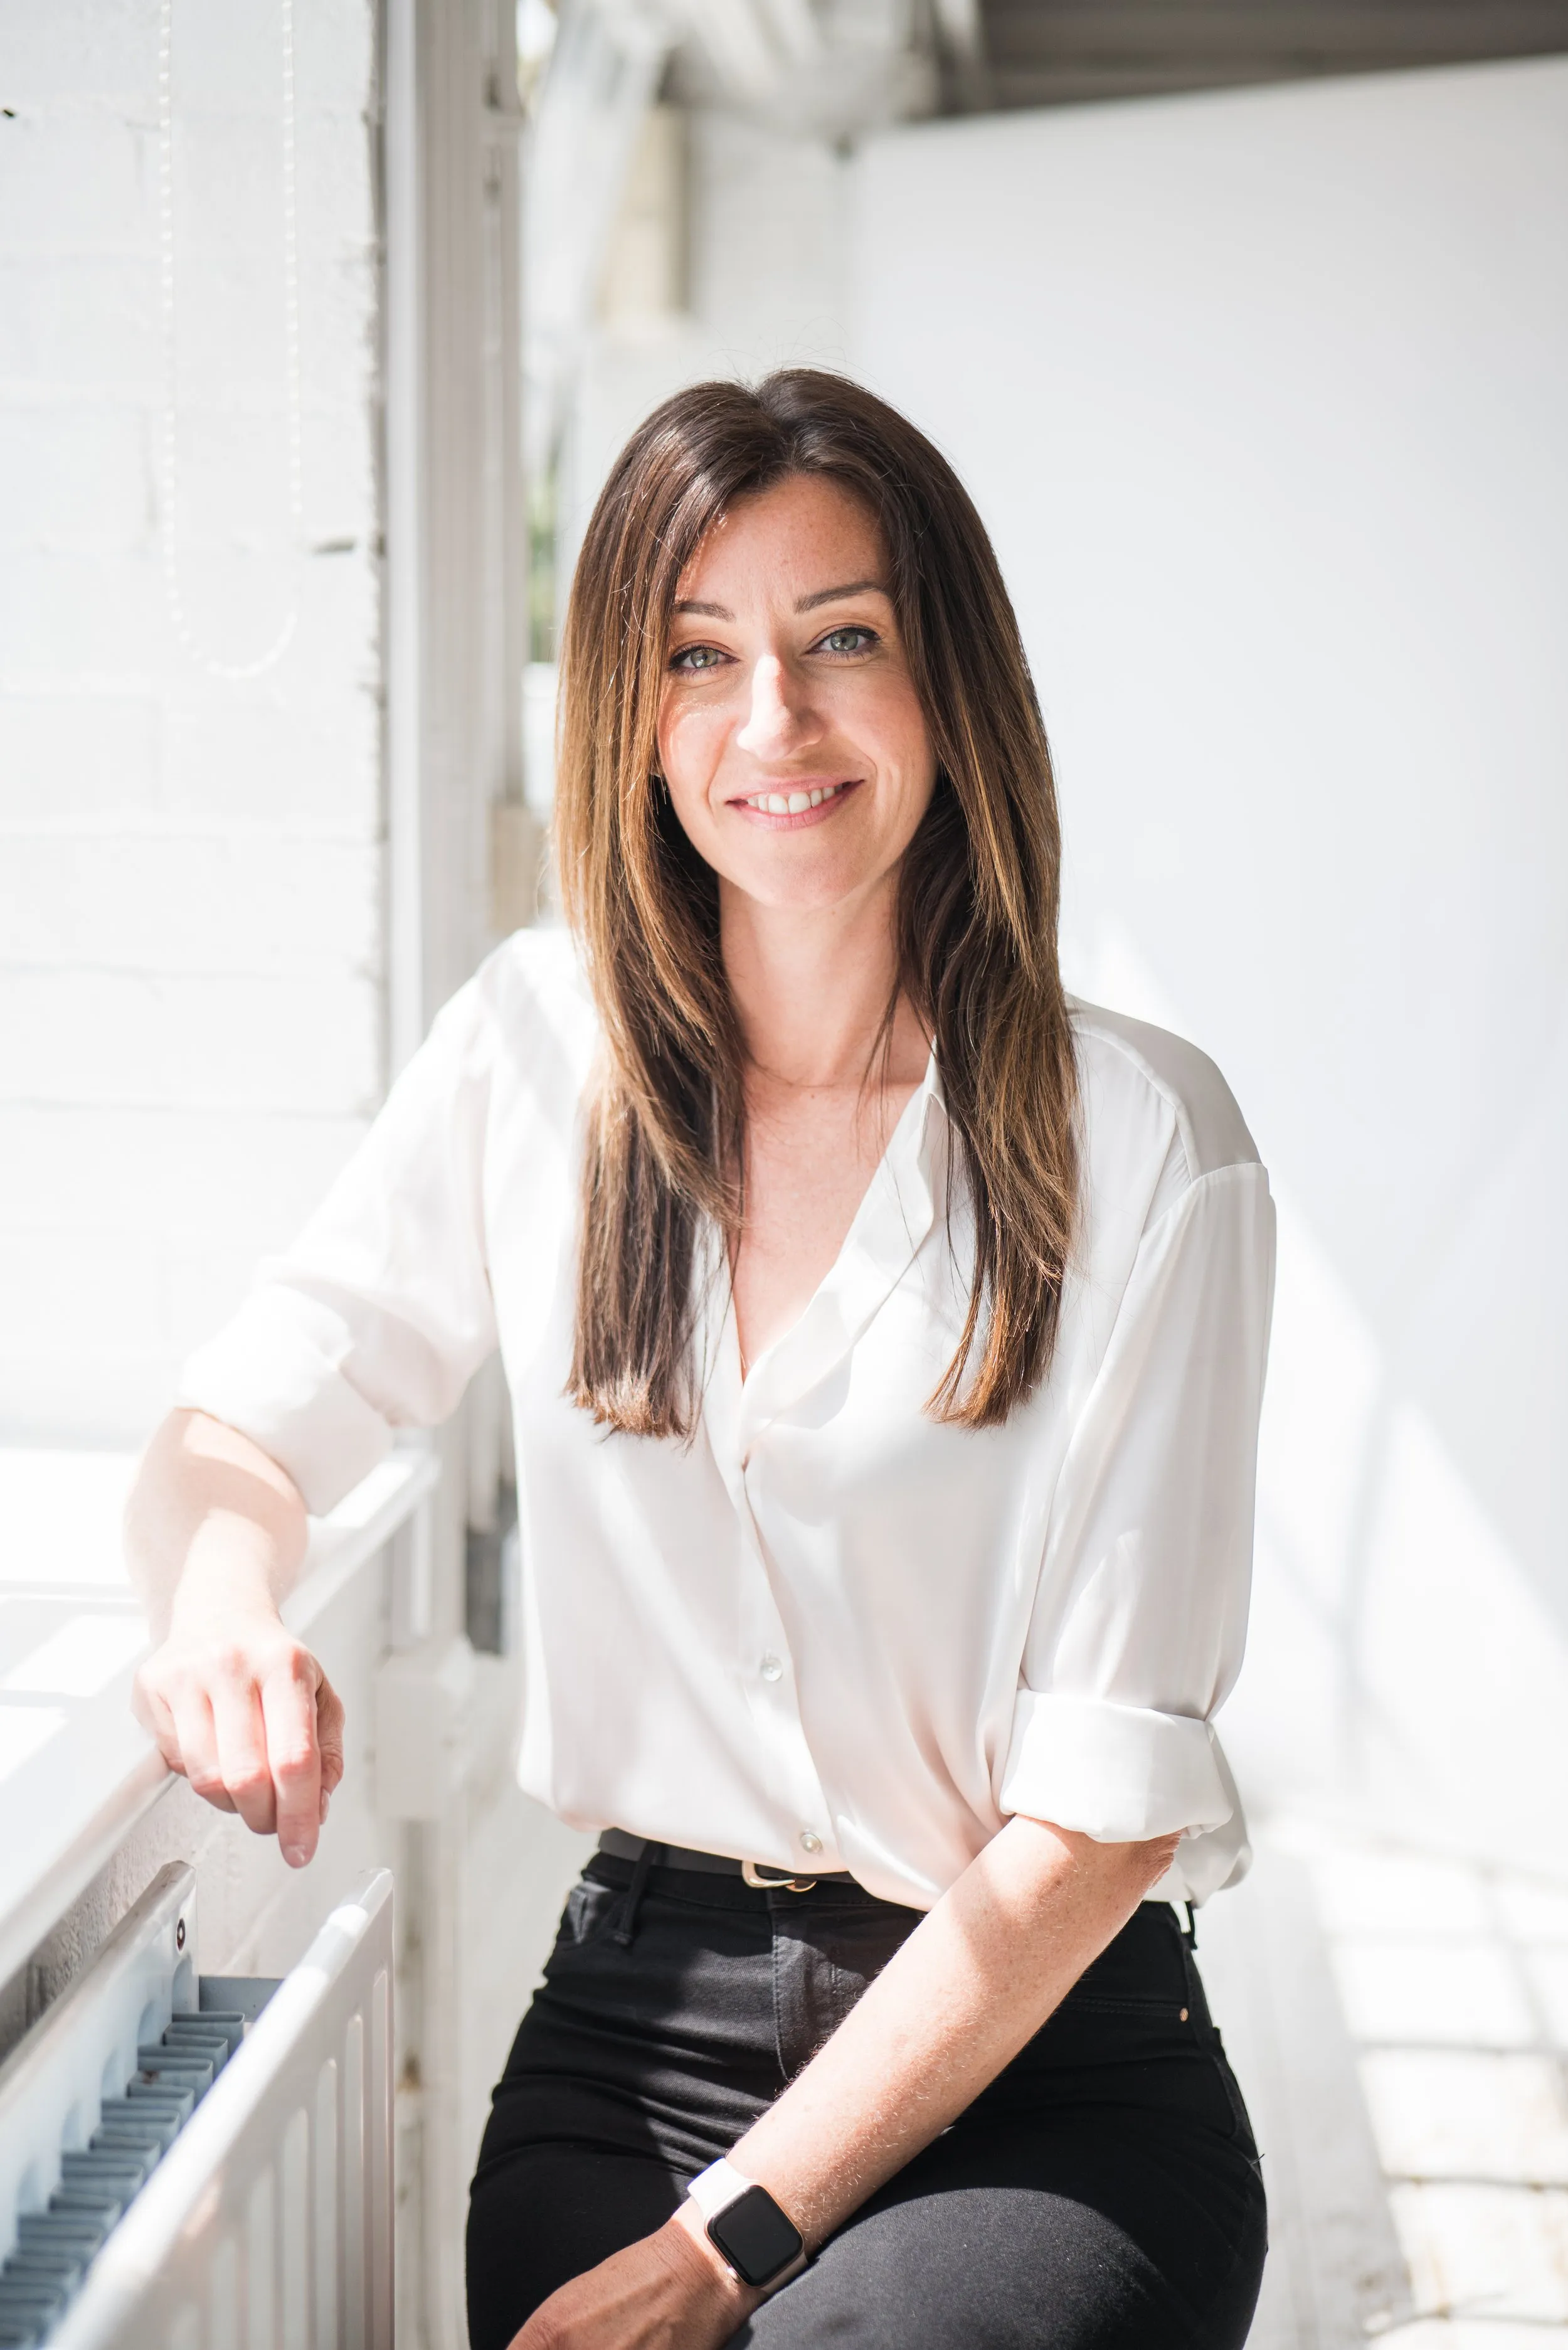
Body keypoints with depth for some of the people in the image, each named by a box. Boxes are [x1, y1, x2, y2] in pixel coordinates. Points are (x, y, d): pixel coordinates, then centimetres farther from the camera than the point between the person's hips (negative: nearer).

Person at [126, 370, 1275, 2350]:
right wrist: (226, 1601, -19)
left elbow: (1102, 1811, -10)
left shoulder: (1137, 1141, -9)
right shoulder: (538, 1045, 3)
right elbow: (243, 1425, 7)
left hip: (1042, 2074, -2)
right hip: (634, 2021, 3)